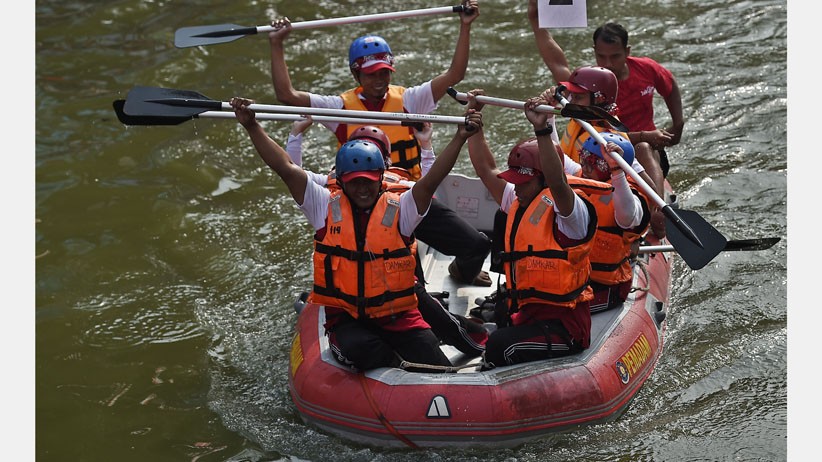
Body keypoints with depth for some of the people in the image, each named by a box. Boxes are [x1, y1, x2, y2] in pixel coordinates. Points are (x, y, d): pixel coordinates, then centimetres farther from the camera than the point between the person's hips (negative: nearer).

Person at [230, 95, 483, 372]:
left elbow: (431, 181, -12)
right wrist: (252, 127, -13)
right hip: (345, 318, 0)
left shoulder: (399, 209, 2)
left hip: (398, 317, 0)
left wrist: (460, 138, -25)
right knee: (358, 348, -35)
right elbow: (286, 168, -5)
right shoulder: (326, 207, 3)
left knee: (437, 370, -20)